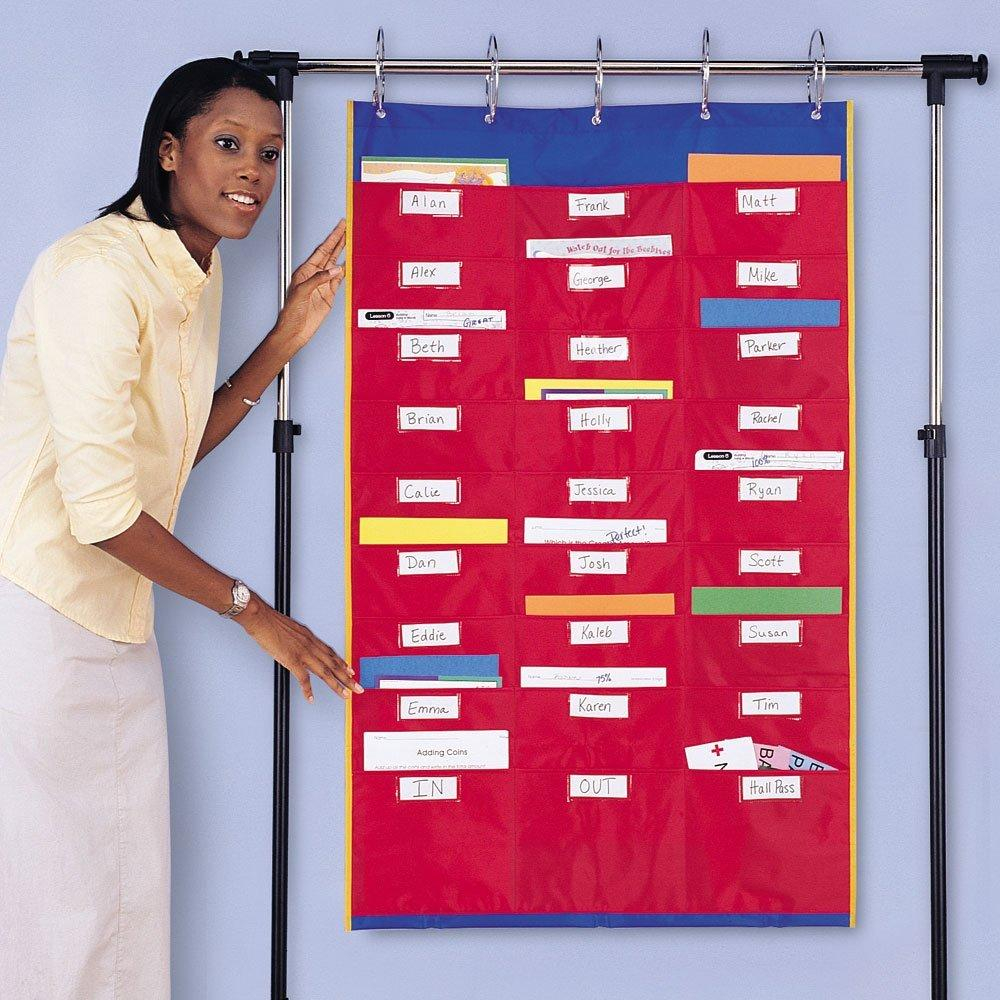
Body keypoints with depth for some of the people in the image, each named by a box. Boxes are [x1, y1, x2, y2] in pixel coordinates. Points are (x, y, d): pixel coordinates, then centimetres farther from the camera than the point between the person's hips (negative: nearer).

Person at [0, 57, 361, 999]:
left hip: (115, 629, 9)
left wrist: (284, 341, 10)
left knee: (126, 898, 12)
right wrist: (251, 610, -12)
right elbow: (101, 506, -21)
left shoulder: (198, 270, 12)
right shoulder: (95, 268, -17)